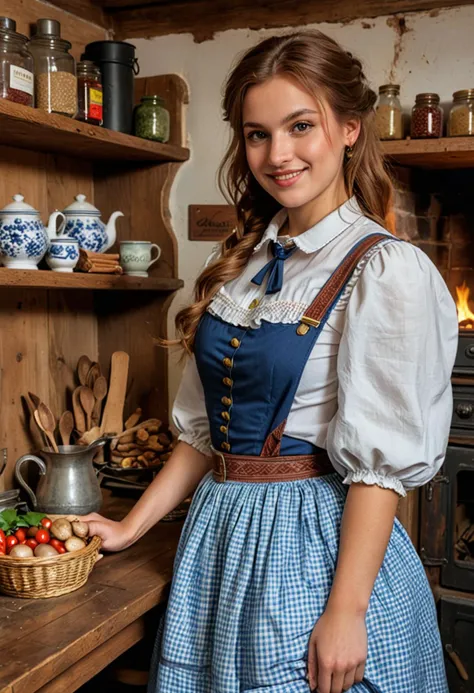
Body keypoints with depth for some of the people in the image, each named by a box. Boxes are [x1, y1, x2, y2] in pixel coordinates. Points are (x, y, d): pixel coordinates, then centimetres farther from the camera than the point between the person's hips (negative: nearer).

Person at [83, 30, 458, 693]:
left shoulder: (386, 269, -13)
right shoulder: (243, 262, 7)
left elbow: (382, 460, -16)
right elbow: (205, 426, 10)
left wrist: (345, 613, -18)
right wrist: (131, 527, 8)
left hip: (319, 541, -6)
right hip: (224, 531, 6)